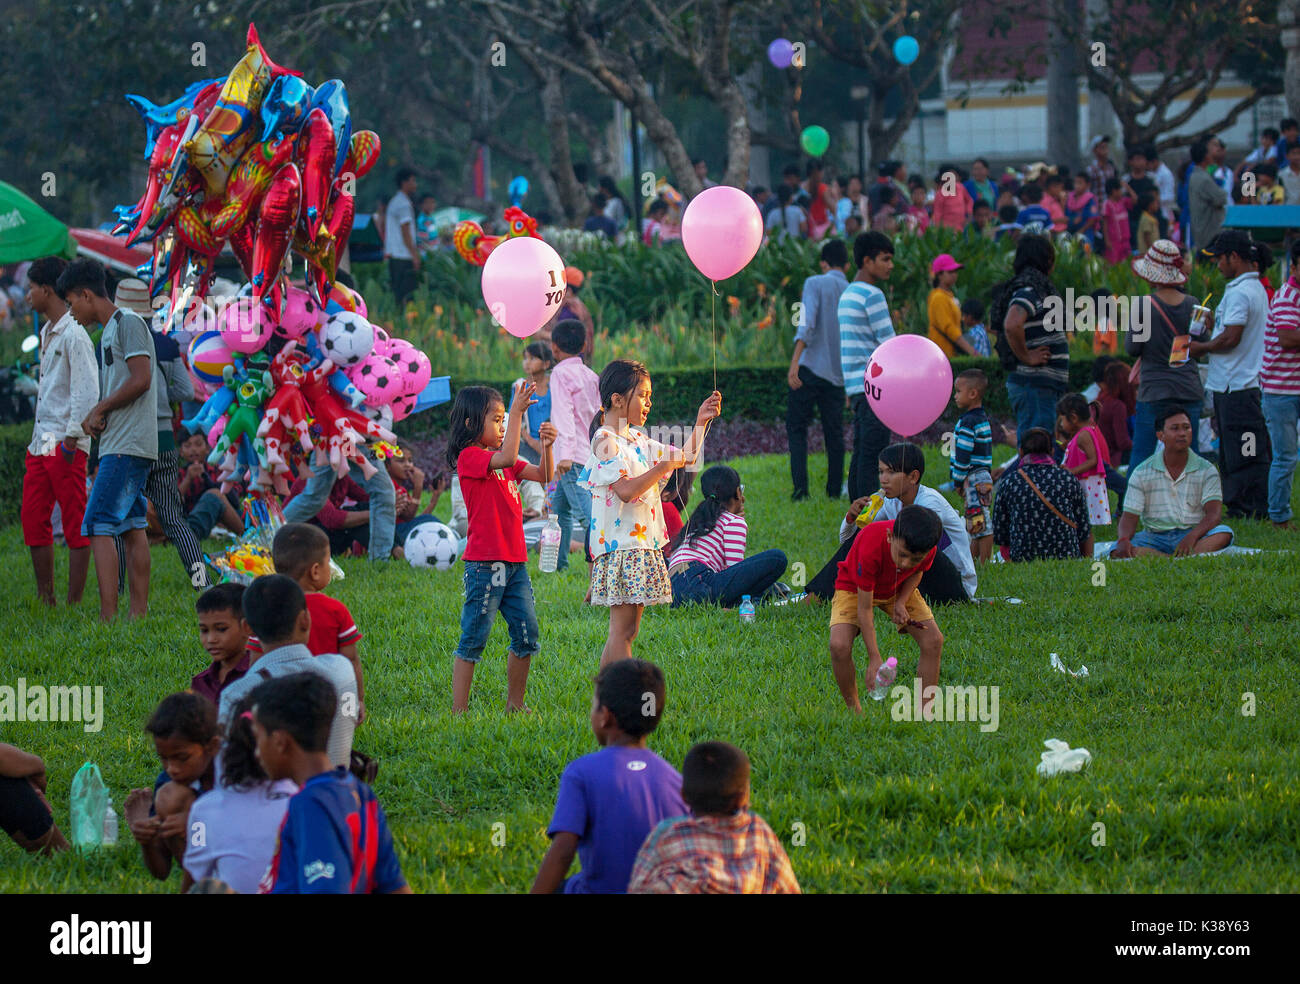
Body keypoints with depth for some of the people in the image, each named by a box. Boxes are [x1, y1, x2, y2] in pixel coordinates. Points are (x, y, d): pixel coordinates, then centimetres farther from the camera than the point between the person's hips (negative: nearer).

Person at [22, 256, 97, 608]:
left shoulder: (74, 335, -11)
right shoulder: (47, 333, 17)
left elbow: (87, 391, -16)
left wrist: (71, 437, -19)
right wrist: (38, 437, 18)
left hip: (65, 444, -9)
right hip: (41, 443, 9)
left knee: (75, 525, -5)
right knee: (33, 519, 7)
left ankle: (74, 602, -3)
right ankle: (45, 598, 13)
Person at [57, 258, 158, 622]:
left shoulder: (128, 324, -9)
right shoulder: (108, 332, 20)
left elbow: (141, 380, -17)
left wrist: (99, 410, -9)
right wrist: (98, 418, 7)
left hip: (127, 446, -10)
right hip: (119, 445, 10)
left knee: (98, 526, -14)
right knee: (132, 527, 9)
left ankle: (108, 616, -19)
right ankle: (139, 612, 10)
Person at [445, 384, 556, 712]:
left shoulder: (499, 457, 16)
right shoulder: (469, 457, -10)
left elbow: (542, 476, 15)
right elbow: (507, 458, -27)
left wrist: (547, 447, -3)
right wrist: (518, 412, -26)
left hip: (514, 562, 8)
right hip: (485, 564, -8)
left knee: (526, 634, 9)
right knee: (474, 639, -5)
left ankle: (515, 703, 20)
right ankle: (458, 710, -1)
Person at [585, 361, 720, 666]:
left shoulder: (637, 440, 16)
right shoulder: (605, 440, -11)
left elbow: (684, 458, 23)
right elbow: (625, 490, -21)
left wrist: (701, 421, 14)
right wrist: (663, 466, -19)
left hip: (645, 545, 9)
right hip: (620, 546, -9)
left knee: (626, 630, 9)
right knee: (623, 630, -9)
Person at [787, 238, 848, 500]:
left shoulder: (815, 283, -3)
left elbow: (807, 323, -17)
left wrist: (795, 362, -22)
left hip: (811, 368, -4)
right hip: (838, 374, 4)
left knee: (796, 428, 1)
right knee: (834, 432, 11)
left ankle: (800, 486, -11)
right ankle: (834, 489, 9)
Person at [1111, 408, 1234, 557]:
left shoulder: (1206, 470, 4)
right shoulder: (1142, 473, 6)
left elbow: (1214, 514, -9)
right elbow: (1129, 517, 3)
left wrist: (1192, 536, -30)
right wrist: (1123, 540, -22)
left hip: (1193, 535, 0)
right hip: (1155, 537, 0)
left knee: (1224, 534, -32)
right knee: (1119, 552, -31)